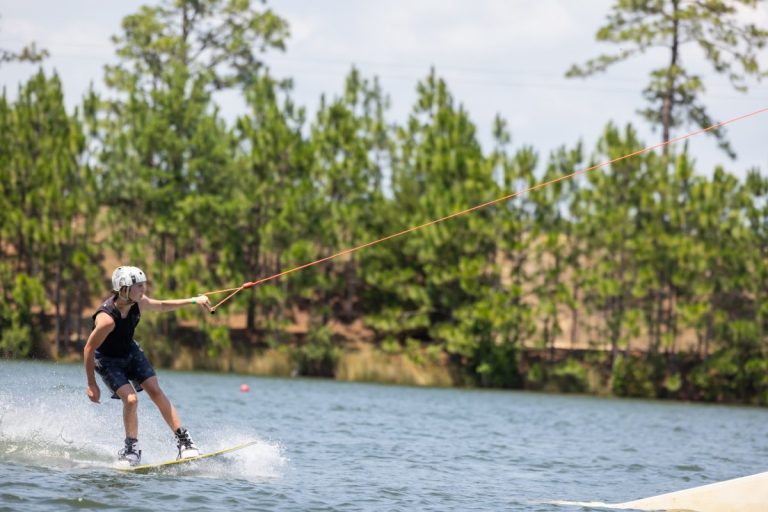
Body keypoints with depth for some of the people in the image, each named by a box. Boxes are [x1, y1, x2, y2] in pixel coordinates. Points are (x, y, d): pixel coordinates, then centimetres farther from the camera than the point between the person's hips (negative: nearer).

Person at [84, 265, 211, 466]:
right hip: (108, 360, -6)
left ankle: (183, 440, -2)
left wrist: (193, 301, 5)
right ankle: (131, 448, -2)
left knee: (156, 392, -4)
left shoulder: (138, 302, -17)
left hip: (131, 352, 6)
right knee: (130, 399, -21)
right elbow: (89, 349, -28)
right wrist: (92, 385, -22)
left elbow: (161, 305, 6)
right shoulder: (107, 318, -37)